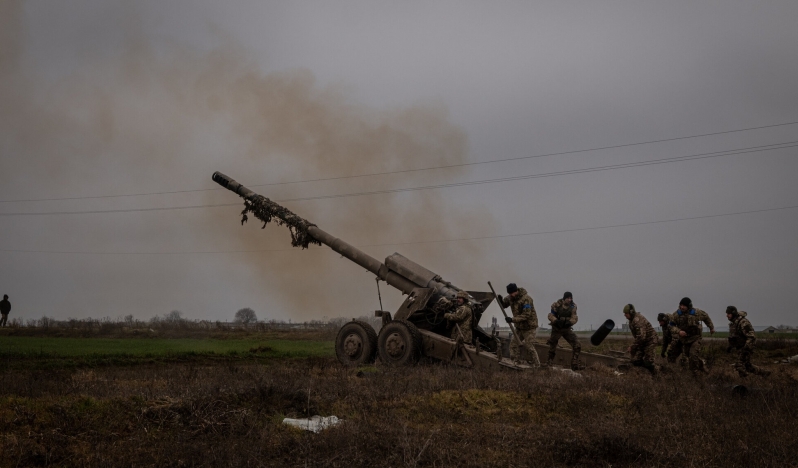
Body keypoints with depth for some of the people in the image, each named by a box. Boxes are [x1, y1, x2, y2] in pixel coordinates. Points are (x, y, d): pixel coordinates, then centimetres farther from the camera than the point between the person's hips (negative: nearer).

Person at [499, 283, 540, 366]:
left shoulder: (526, 299, -24)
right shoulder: (511, 297, 0)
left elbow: (526, 315, -29)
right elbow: (504, 304, 16)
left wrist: (512, 319, -34)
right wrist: (500, 300, -9)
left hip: (529, 327, -8)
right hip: (519, 327, 8)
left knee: (529, 347, -8)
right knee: (514, 345, 5)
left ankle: (536, 365, 1)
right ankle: (516, 362, 12)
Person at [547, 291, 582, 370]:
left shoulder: (573, 306, -5)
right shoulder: (557, 305, -14)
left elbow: (574, 318, -9)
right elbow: (551, 315, -15)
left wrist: (570, 322, -29)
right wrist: (556, 321, -32)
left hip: (567, 329, 3)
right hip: (557, 329, -2)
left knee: (577, 346, -11)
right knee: (552, 347, 9)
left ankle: (575, 365, -3)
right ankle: (549, 364, 29)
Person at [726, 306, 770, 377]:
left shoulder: (743, 322, -24)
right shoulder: (733, 322, 5)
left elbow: (752, 337, -27)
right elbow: (732, 335, 22)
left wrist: (746, 348, -33)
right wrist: (730, 346, 16)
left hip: (746, 348, -9)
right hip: (741, 348, 9)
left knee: (739, 366, -13)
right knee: (747, 366, 16)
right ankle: (764, 373, 29)